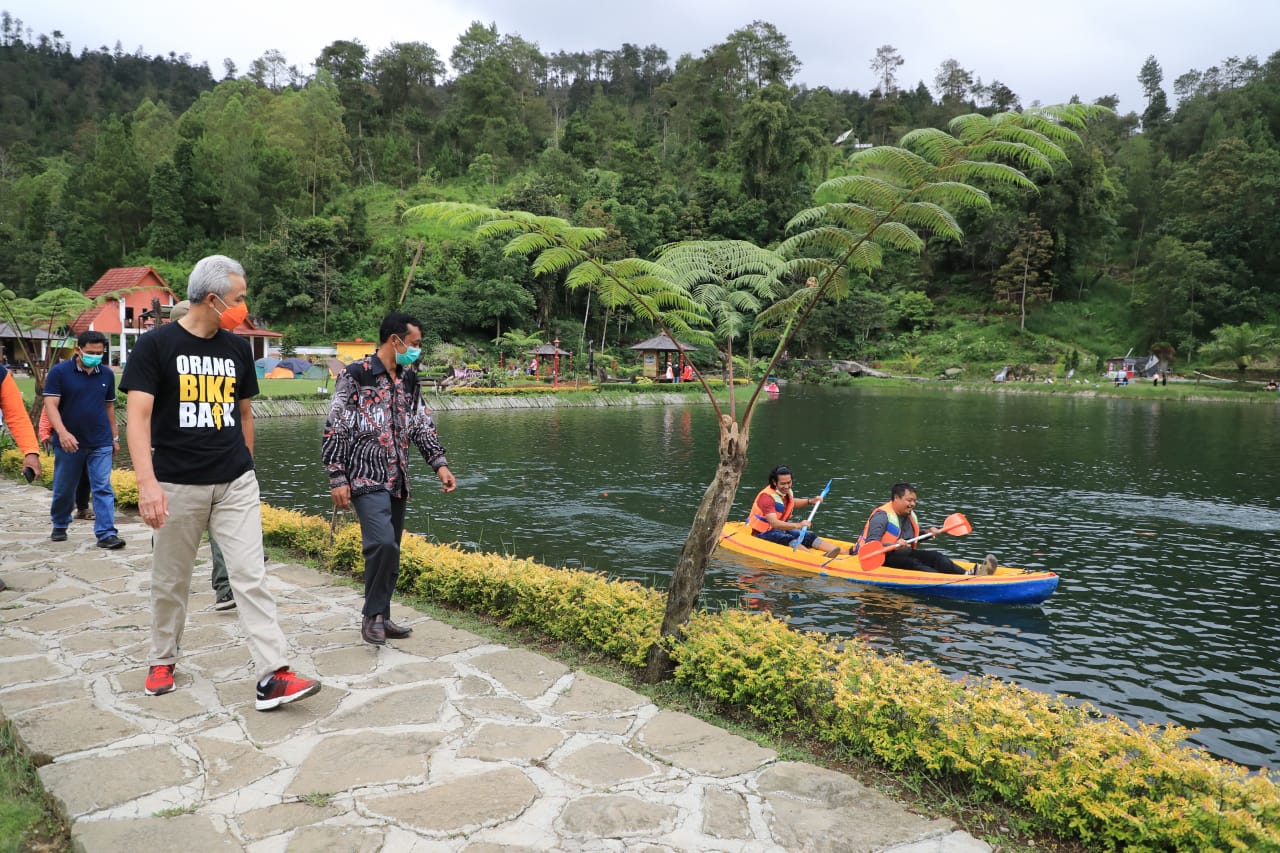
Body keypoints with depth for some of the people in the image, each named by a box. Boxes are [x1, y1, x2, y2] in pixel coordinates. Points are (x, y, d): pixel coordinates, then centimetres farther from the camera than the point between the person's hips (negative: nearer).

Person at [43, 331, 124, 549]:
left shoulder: (107, 374, 5)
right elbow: (50, 405, -13)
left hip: (101, 444, 2)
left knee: (103, 489, -5)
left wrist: (115, 437, 15)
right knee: (64, 489, 14)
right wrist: (62, 432, -27)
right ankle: (59, 526, 35)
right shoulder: (59, 372, -6)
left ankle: (106, 534, -6)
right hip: (69, 444, -1)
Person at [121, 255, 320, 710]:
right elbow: (138, 416, -15)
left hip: (236, 484, 3)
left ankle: (273, 676, -7)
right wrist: (147, 482, -25)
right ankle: (162, 660, 34)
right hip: (178, 485, -3)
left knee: (251, 576, -5)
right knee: (171, 581, 12)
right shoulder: (155, 345, -7)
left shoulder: (237, 349, 7)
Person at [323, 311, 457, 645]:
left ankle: (380, 618, 22)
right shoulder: (355, 376, -8)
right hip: (366, 478, -7)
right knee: (383, 543, -20)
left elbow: (423, 425, 14)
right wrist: (337, 479, -12)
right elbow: (334, 430, -8)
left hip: (397, 480, 7)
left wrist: (440, 464, 0)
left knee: (390, 551, 10)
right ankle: (372, 614, -2)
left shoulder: (408, 381, 12)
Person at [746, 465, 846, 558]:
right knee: (789, 540, -34)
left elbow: (791, 502, 30)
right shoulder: (767, 497, -25)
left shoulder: (786, 491, 4)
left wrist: (810, 501, 15)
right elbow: (774, 523, -38)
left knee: (809, 536, -15)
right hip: (764, 532, -7)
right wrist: (798, 525, -49)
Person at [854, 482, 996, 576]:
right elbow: (871, 543, -26)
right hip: (880, 557, -8)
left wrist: (927, 533, 13)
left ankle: (967, 575, -36)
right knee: (912, 564, -33)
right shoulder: (881, 516, -15)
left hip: (903, 553, 8)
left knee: (935, 556, -14)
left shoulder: (910, 515, 14)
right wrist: (894, 546, -40)